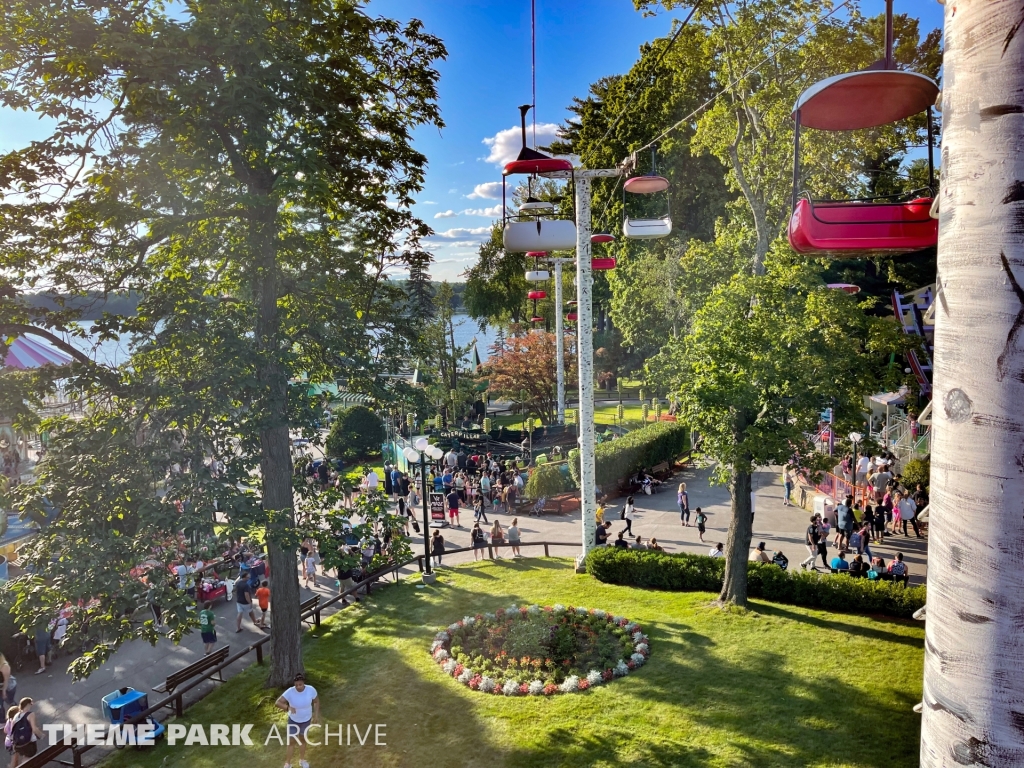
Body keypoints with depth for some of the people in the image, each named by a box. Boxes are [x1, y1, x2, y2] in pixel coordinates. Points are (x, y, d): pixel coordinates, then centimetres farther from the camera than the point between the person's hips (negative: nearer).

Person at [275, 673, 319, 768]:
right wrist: (288, 707, -48)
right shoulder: (290, 692, -31)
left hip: (306, 719, 1)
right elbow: (277, 703, -33)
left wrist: (316, 715, -9)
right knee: (292, 742, 10)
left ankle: (302, 759, 46)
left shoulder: (311, 690, -27)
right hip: (293, 720, -1)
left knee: (302, 739, 22)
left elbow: (316, 701, -8)